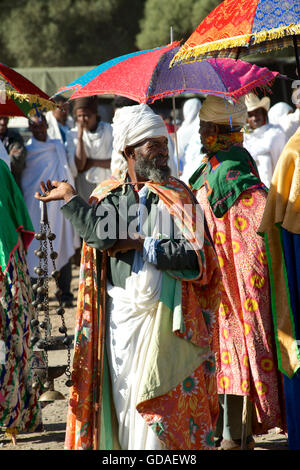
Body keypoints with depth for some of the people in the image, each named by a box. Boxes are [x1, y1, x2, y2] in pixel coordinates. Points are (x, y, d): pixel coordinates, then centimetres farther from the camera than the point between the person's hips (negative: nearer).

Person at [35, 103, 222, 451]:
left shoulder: (177, 196, 1)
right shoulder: (110, 196, 7)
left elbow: (194, 256, -10)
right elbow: (102, 235, -13)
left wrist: (140, 244, -11)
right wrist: (70, 198, -11)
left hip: (164, 318, -2)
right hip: (119, 315, 2)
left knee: (160, 407, -3)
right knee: (121, 398, 5)